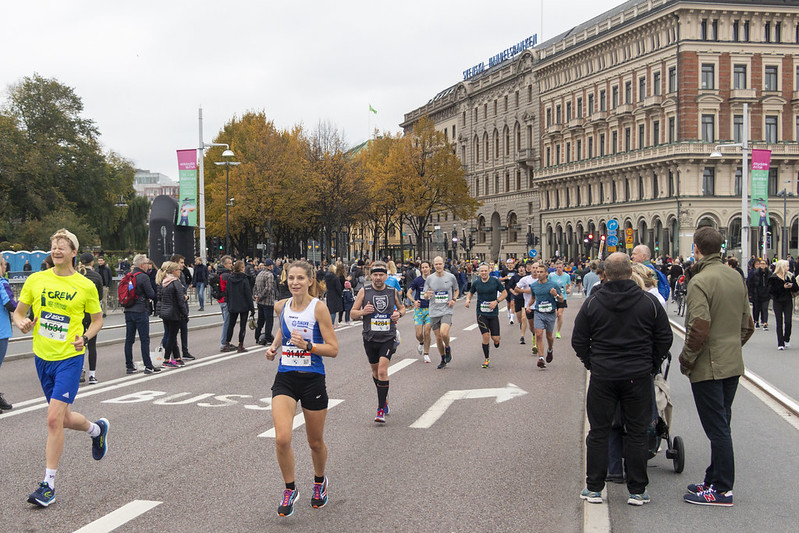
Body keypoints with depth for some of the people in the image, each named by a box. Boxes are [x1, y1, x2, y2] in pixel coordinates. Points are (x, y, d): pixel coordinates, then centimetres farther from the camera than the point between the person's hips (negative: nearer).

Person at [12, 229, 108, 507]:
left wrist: (85, 337, -11)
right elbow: (18, 312, 10)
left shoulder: (86, 286, -3)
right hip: (42, 357, 4)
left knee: (54, 418, -13)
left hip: (70, 358, -4)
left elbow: (97, 319, 8)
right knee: (63, 419, 14)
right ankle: (97, 428, 48)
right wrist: (22, 323, -13)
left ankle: (48, 485, -3)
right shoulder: (35, 280, 3)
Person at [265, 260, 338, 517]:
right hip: (285, 378, 3)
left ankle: (319, 481, 43)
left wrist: (307, 345, -25)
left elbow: (333, 349, -11)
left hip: (312, 379, -3)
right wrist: (274, 346, 9)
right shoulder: (281, 306, 3)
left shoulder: (318, 307, -10)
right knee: (282, 439, -15)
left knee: (315, 442, 12)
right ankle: (290, 490, 8)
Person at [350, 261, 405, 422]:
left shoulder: (393, 291, 2)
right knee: (375, 371, 15)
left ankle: (381, 410, -10)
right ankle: (384, 399, 41)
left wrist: (399, 313, -5)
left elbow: (402, 307, 18)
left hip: (388, 338, -2)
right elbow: (353, 313, 4)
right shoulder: (364, 292, 0)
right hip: (370, 338, 2)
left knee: (382, 371, -15)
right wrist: (363, 312, -17)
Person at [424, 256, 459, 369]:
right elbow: (425, 295, 10)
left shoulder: (451, 277, 1)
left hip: (447, 310, -2)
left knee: (444, 333, -23)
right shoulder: (429, 278, 3)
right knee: (438, 337, 6)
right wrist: (427, 295, -15)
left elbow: (456, 290, 16)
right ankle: (443, 359, 24)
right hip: (434, 311, 2)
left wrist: (454, 300, -3)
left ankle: (448, 348, 9)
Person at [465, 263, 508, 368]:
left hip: (493, 313, 0)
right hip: (481, 313, 1)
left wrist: (496, 301, -12)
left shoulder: (495, 281, -3)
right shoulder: (476, 283, 3)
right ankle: (486, 359, 6)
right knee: (485, 336, -9)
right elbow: (470, 292, 20)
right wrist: (468, 299, -1)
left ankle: (496, 342, 38)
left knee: (495, 338, -2)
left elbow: (505, 293, 2)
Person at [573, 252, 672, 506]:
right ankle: (637, 491, 12)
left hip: (603, 377, 0)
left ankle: (594, 488, 14)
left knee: (598, 432, 9)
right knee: (637, 433, 8)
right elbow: (664, 339, 2)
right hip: (638, 377, 0)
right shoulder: (649, 302, -4)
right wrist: (650, 365, 14)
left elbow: (578, 341, 2)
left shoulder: (592, 302, -3)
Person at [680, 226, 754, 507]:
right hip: (733, 365, 8)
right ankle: (714, 479, 25)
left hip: (708, 367, -8)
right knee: (721, 426, 16)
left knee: (716, 428, -2)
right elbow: (747, 324, 13)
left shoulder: (700, 281, -18)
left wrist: (686, 360, -11)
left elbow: (699, 329, -24)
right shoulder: (736, 277, 8)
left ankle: (722, 489, 4)